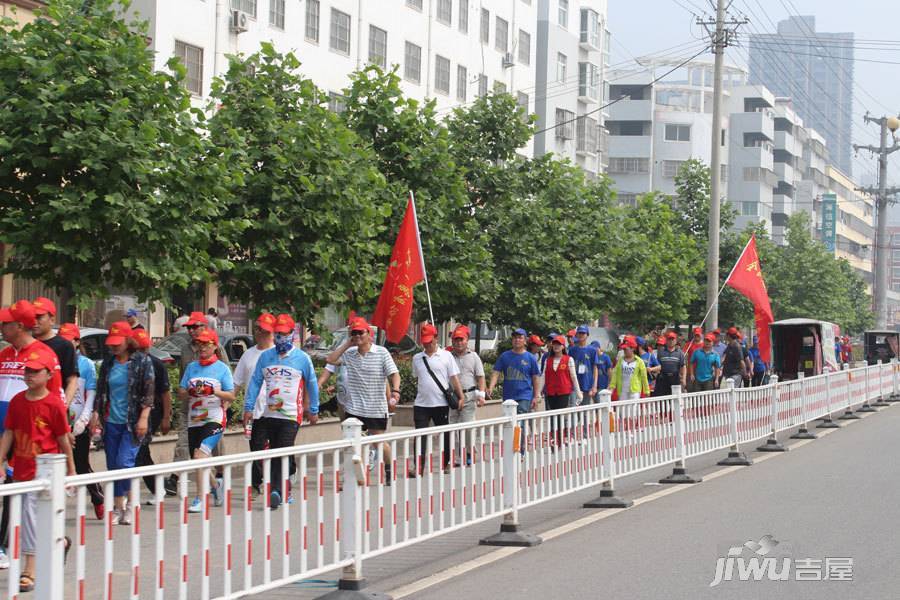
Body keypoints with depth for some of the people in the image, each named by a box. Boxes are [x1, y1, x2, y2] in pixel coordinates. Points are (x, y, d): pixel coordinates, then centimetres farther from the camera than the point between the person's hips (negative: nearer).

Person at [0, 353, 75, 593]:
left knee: (31, 513, -11)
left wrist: (71, 471, 1)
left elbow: (64, 440, -4)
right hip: (21, 468, 6)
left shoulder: (54, 403, -9)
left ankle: (29, 571, -8)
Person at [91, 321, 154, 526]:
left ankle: (130, 502, 2)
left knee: (124, 462, -15)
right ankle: (118, 507, 15)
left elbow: (149, 393, -6)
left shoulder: (142, 361, -2)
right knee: (113, 466, 5)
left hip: (132, 423, -5)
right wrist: (96, 413, 3)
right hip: (111, 422, 5)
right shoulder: (107, 363, 12)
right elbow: (100, 391, 15)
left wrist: (143, 418, -13)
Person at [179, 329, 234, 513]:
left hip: (214, 419, -5)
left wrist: (215, 392, -17)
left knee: (201, 454, -23)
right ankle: (215, 484, 42)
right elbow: (181, 395, 11)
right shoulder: (191, 367, 14)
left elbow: (231, 396, -1)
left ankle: (200, 499, -24)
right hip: (194, 420, 5)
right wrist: (190, 392, -11)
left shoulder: (222, 368, 2)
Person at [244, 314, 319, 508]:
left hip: (291, 416, -4)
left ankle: (276, 492, -13)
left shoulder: (302, 358, 1)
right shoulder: (265, 356, 9)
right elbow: (255, 382, 10)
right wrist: (248, 408, 3)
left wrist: (313, 411, 13)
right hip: (267, 414, 4)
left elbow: (312, 385, 9)